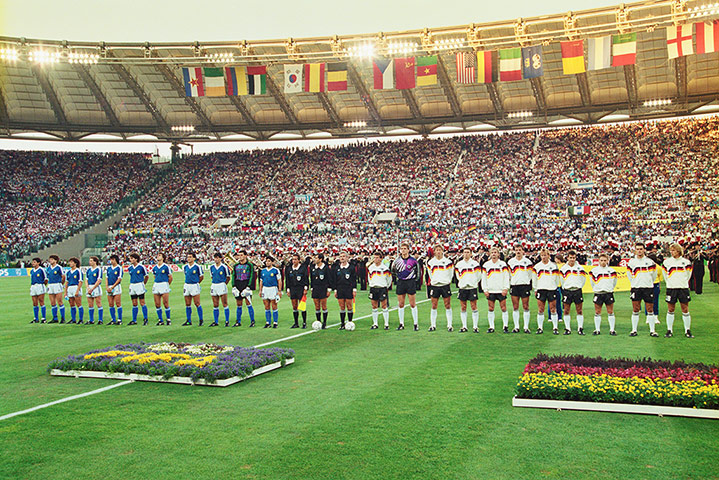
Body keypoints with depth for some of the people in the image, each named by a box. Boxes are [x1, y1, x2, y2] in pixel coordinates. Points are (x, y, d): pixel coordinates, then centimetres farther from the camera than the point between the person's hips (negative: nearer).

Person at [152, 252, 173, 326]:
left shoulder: (166, 266, -3)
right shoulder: (154, 268, 12)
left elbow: (170, 277, 1)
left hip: (164, 285, -5)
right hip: (156, 285, 5)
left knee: (165, 303, -6)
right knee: (157, 304, 3)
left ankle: (168, 320, 4)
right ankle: (160, 320, 12)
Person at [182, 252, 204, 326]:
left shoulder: (197, 266, -6)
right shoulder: (185, 267, 9)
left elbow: (201, 277, 2)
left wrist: (195, 283, 7)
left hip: (194, 286, -5)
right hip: (186, 286, 5)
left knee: (197, 304, -4)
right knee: (187, 304, 7)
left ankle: (201, 320, 5)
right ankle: (188, 321, 13)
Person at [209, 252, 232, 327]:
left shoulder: (224, 267, -6)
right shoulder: (211, 267, 8)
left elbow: (228, 277, 3)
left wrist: (223, 284, 4)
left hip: (222, 285, -5)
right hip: (214, 286, 5)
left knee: (225, 304, -4)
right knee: (215, 305, 7)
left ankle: (227, 321, 2)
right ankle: (216, 322, 14)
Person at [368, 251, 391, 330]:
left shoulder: (385, 268, -5)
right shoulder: (370, 267, 7)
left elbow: (389, 278, 6)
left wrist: (387, 287, 8)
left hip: (382, 288, -4)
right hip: (373, 288, 4)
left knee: (384, 306, -3)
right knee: (374, 307, 6)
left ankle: (386, 324, 2)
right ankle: (375, 324, 14)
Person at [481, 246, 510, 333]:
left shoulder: (503, 264, 3)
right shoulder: (486, 265, 7)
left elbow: (506, 277, 2)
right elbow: (483, 278, 9)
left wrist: (505, 288, -6)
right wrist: (485, 289, 1)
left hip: (501, 290, -2)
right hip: (490, 290, 2)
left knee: (503, 308, -1)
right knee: (490, 309, 3)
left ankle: (505, 326, 6)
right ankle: (491, 327, 9)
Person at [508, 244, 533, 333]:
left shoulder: (527, 261, 3)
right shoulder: (510, 262, 7)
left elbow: (531, 274, 10)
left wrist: (530, 286, 8)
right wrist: (508, 286, 12)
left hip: (525, 286, -2)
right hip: (514, 286, 2)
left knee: (526, 307, -1)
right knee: (515, 307, 3)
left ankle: (526, 327, 4)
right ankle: (516, 327, 8)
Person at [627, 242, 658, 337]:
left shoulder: (650, 261, 2)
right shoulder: (631, 262, 4)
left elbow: (654, 274, 13)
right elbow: (629, 274, 15)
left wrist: (649, 283, 14)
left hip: (648, 287, 0)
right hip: (636, 288, 0)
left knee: (650, 310, 1)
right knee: (635, 310, 1)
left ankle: (652, 331, 7)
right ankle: (634, 330, 6)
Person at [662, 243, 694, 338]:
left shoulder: (686, 262, 1)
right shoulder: (666, 262, 3)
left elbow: (688, 275, 14)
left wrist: (683, 283, 12)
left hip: (683, 288, 0)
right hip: (671, 288, 1)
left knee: (685, 310, 2)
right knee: (670, 310, 4)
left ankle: (687, 331, 9)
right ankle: (669, 330, 11)